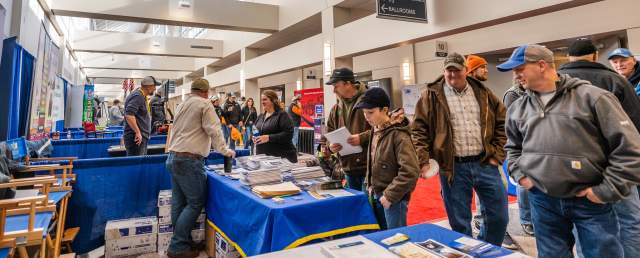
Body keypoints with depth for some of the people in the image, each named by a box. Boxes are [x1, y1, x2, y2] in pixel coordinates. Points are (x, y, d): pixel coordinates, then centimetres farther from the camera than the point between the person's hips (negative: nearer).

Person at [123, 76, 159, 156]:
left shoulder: (142, 96, 17)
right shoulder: (137, 96, -15)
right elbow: (129, 115, -26)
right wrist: (137, 132, -25)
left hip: (142, 137, 11)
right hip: (136, 137, -11)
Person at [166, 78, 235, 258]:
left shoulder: (182, 105, 20)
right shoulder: (204, 104, -3)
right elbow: (214, 131, -8)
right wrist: (225, 150, 1)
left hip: (173, 158, 9)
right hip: (189, 160, -9)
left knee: (179, 202, 10)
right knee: (196, 202, -2)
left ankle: (181, 241, 16)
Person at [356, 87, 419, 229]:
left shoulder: (398, 135, -19)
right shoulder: (375, 131, 6)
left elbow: (410, 171, -24)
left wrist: (390, 195, -20)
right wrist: (369, 185, 9)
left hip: (394, 199, -8)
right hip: (377, 196, 8)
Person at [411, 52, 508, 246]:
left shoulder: (482, 93, 8)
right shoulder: (431, 95, -2)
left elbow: (502, 122, 13)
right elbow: (419, 130, -4)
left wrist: (497, 154, 4)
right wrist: (423, 161, -13)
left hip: (485, 163, 3)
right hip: (453, 168, -3)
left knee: (499, 216, 12)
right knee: (459, 223, 8)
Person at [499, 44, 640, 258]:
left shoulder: (591, 97, -8)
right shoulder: (518, 108, 6)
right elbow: (512, 147, 21)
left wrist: (607, 190, -10)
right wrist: (519, 174, 6)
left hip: (590, 201, -3)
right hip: (542, 200, 4)